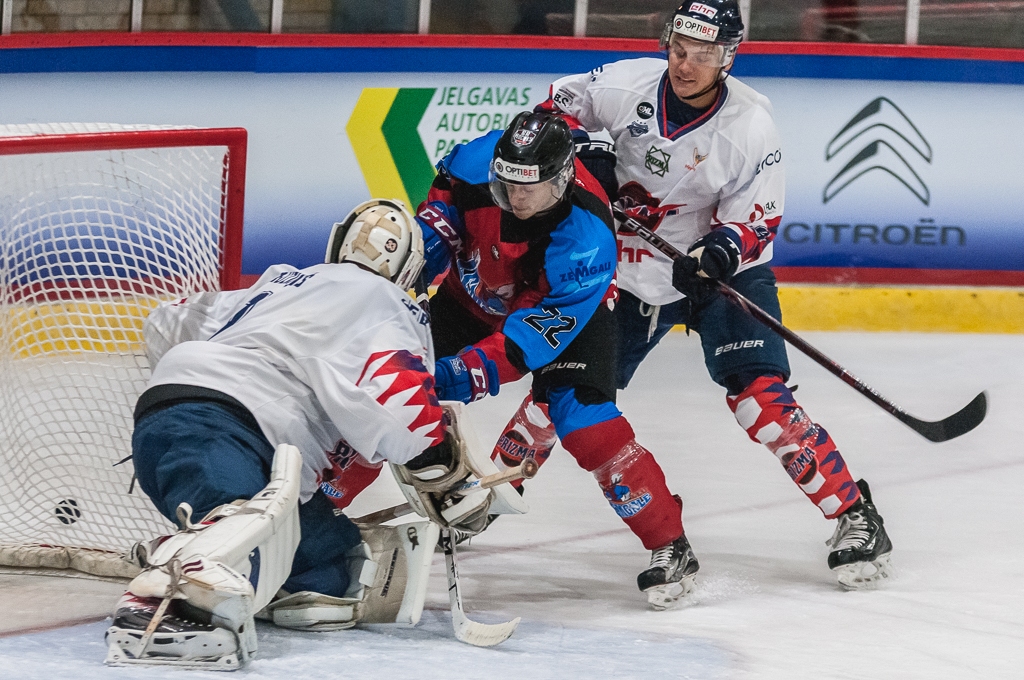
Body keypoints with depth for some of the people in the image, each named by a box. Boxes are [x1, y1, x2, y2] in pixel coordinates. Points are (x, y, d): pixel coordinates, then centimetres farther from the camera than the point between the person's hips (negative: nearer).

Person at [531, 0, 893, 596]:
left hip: (724, 274, -3)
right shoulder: (627, 85, -11)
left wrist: (725, 246, -34)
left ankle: (854, 512, -12)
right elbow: (561, 101, 6)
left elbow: (757, 215, -13)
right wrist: (581, 149, -13)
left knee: (759, 396, -19)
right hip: (634, 273, 3)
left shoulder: (750, 125, -18)